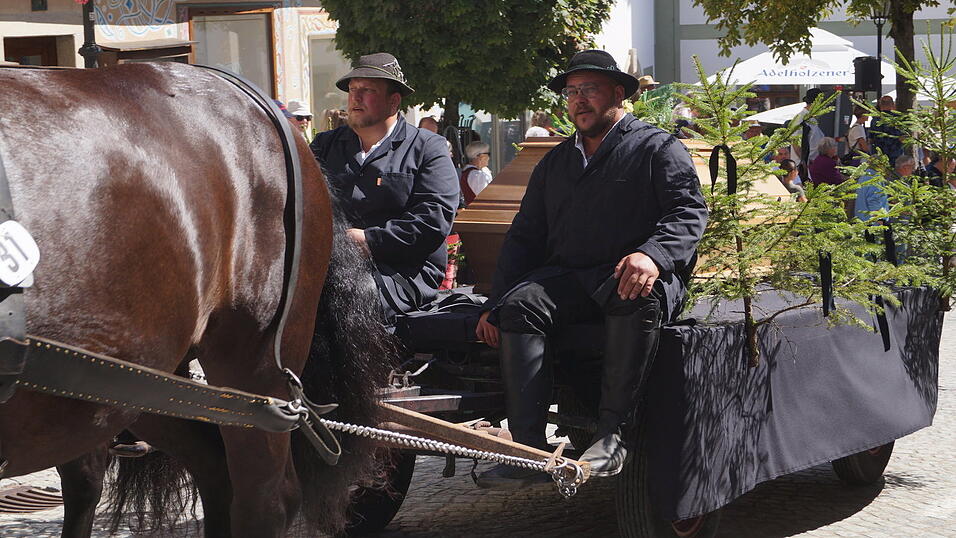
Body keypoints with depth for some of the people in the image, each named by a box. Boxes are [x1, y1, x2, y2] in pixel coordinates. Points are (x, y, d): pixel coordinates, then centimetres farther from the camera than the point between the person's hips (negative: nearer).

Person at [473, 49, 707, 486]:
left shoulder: (658, 148, 9)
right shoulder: (556, 162, 26)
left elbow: (689, 212, -5)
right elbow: (524, 236, 24)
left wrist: (653, 255, -26)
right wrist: (495, 304, 10)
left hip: (632, 275, -4)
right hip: (568, 277, 5)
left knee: (638, 298, -39)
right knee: (520, 304, -27)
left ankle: (612, 433, -35)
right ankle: (528, 448, -33)